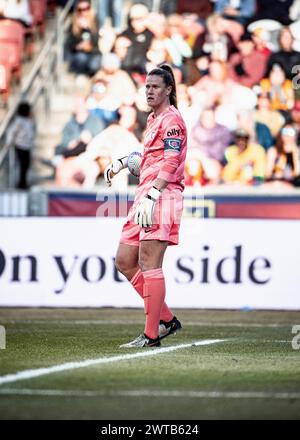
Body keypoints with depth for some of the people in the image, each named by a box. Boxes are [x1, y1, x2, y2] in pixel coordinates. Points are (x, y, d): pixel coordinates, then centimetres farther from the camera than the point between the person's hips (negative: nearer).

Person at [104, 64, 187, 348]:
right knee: (124, 262, 8)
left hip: (163, 195, -10)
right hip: (145, 194, 10)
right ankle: (166, 319, 13)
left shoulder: (171, 119, -7)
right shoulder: (153, 119, 22)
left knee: (149, 263, -12)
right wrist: (122, 162, 31)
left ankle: (151, 335, -10)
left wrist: (150, 197, -24)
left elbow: (170, 162, -17)